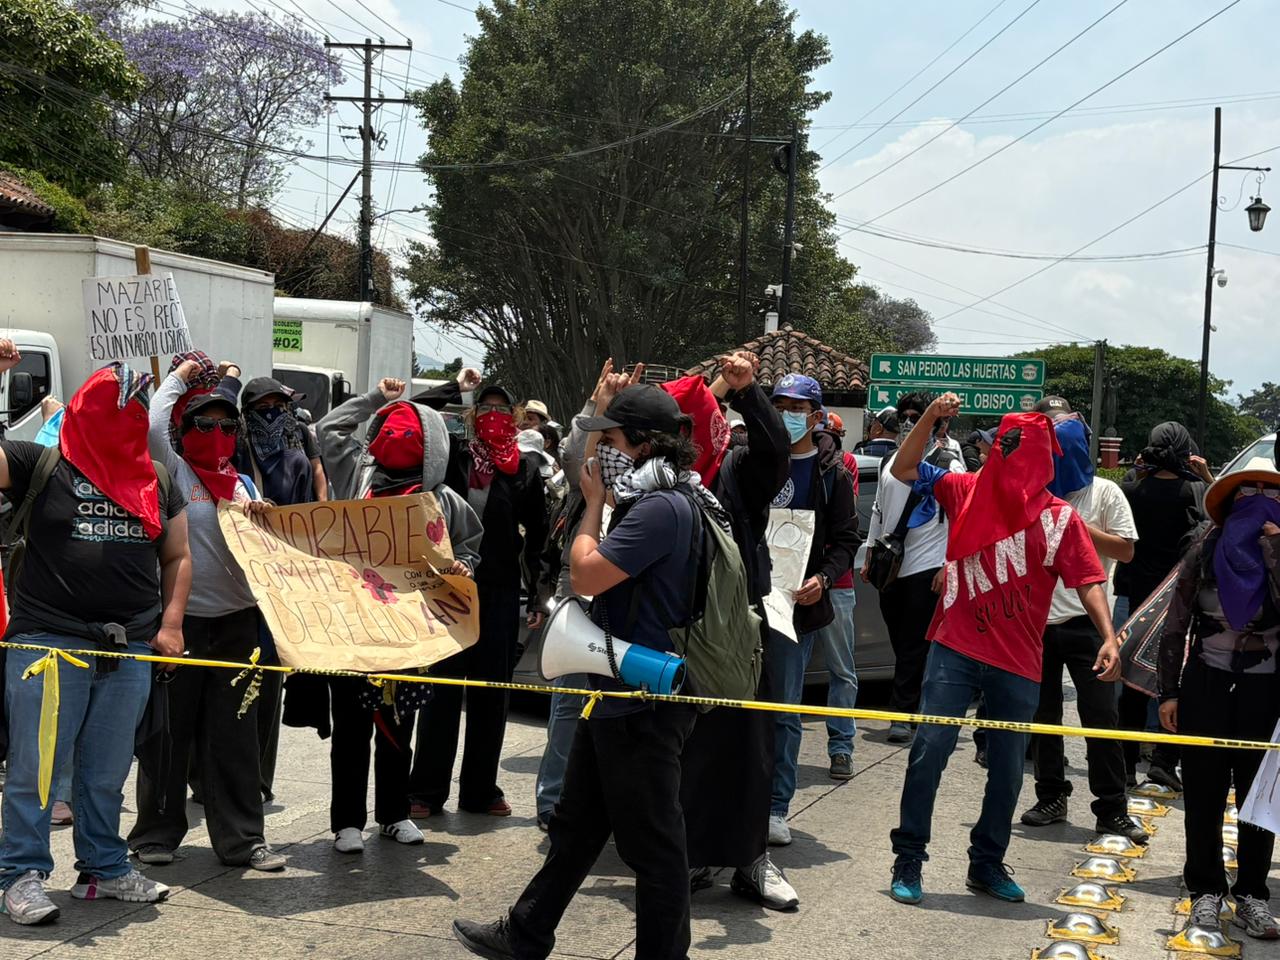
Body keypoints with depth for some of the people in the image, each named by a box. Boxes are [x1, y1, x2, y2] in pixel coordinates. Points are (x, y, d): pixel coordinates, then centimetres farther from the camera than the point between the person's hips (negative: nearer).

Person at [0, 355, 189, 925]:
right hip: (46, 643, -4)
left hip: (129, 652, 4)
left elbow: (177, 557, 19)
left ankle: (104, 868, 25)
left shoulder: (158, 482, 14)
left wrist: (170, 624, 6)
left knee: (107, 772, 13)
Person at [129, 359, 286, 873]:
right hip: (182, 616, -5)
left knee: (234, 732, 6)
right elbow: (151, 427, -19)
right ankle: (155, 834, 15)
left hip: (235, 618, 5)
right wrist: (179, 377, -5)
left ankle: (242, 839, 10)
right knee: (172, 729, 3)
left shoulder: (241, 484, 16)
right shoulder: (173, 471, -1)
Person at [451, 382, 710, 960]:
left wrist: (594, 503, -11)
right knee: (576, 825, 21)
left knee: (652, 844, 2)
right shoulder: (651, 502, 12)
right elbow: (593, 579, 19)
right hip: (619, 693, 11)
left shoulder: (663, 508, -22)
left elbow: (586, 575, -22)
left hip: (644, 703, -11)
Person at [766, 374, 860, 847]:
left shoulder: (832, 472, 3)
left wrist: (822, 579, -15)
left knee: (785, 709, 1)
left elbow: (846, 539, 2)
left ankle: (776, 807, 8)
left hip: (797, 599, -2)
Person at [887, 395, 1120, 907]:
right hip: (956, 650, -1)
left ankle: (987, 864, 27)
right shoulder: (968, 491, 3)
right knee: (929, 749, -6)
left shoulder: (1060, 518, 0)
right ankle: (908, 860, 6)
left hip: (1018, 664, 1)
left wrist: (1109, 637, -16)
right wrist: (930, 418, -8)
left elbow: (1088, 581, -3)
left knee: (1008, 769, 10)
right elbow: (904, 468, 5)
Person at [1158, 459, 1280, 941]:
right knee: (1203, 795, 5)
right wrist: (1169, 691, 0)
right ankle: (1206, 889, 16)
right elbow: (1176, 626, 3)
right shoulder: (1205, 551, 1)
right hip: (1206, 683, 0)